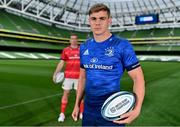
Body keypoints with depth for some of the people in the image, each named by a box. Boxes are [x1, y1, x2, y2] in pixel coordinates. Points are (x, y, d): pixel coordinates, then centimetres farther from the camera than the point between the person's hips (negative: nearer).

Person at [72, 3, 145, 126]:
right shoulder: (84, 47, 3)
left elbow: (138, 78, -13)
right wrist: (77, 104, 11)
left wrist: (137, 109, -27)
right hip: (88, 110, 5)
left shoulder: (122, 45, -13)